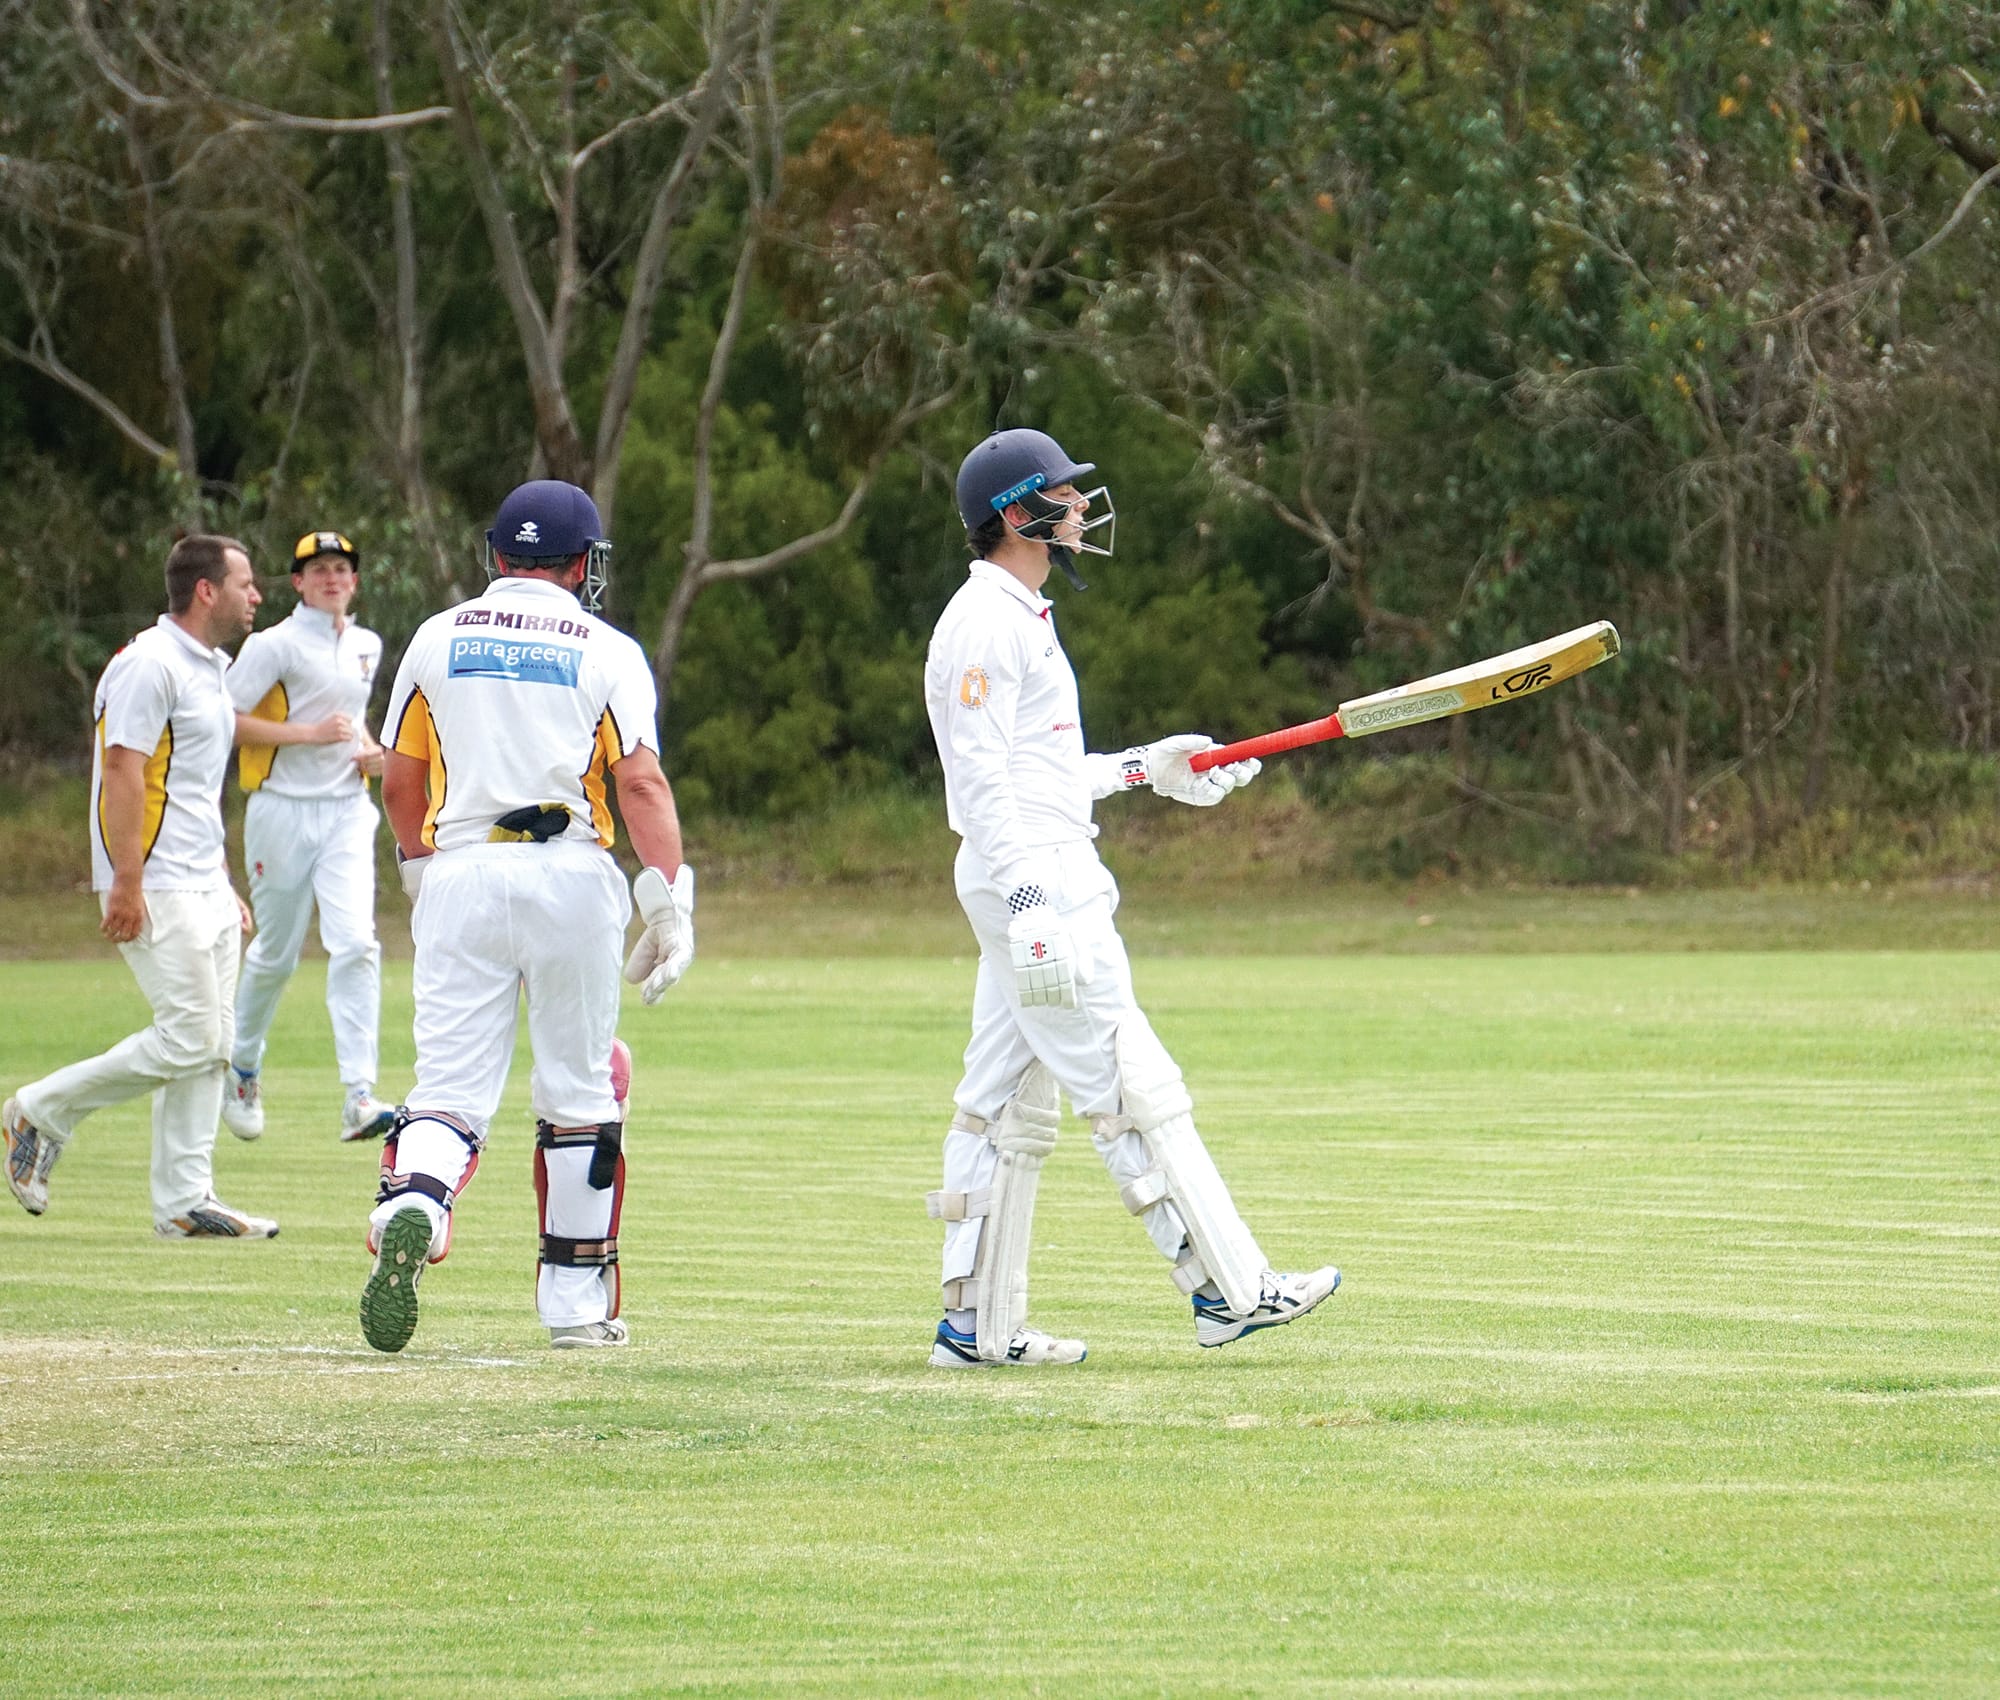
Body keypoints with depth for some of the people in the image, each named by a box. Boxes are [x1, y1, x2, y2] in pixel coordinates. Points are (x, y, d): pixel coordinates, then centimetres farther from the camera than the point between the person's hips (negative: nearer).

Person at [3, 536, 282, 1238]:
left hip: (205, 888, 10)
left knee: (211, 1046, 5)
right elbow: (124, 773, -18)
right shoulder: (150, 665, -13)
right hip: (157, 890, -10)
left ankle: (185, 1200, 7)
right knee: (189, 1038, -13)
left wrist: (224, 886, 22)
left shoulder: (210, 669, 17)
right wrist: (125, 884, -23)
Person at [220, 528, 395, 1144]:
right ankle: (242, 1065, 34)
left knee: (355, 943, -13)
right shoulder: (275, 646, -7)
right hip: (284, 809, -4)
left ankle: (358, 1098, -20)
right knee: (276, 953, 6)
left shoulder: (367, 647, 13)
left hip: (347, 810, 4)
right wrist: (310, 734, -18)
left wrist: (369, 749, 9)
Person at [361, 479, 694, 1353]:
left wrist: (421, 875, 28)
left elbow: (400, 786, 13)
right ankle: (577, 1304, 14)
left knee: (450, 1084, -1)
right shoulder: (606, 653, 2)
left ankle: (409, 1209, -33)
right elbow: (641, 784, -9)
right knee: (578, 1090, 10)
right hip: (570, 881, -1)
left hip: (459, 876, 1)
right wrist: (670, 904, -12)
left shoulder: (437, 639, 10)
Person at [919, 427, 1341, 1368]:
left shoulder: (1018, 619, 21)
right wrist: (1027, 890, -27)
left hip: (1043, 881, 11)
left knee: (1010, 1103, 9)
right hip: (1032, 879, -11)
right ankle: (1228, 1290, -9)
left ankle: (977, 1324, 9)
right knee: (1131, 1088, -9)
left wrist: (1149, 767, 23)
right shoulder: (986, 621, -11)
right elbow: (979, 773, -20)